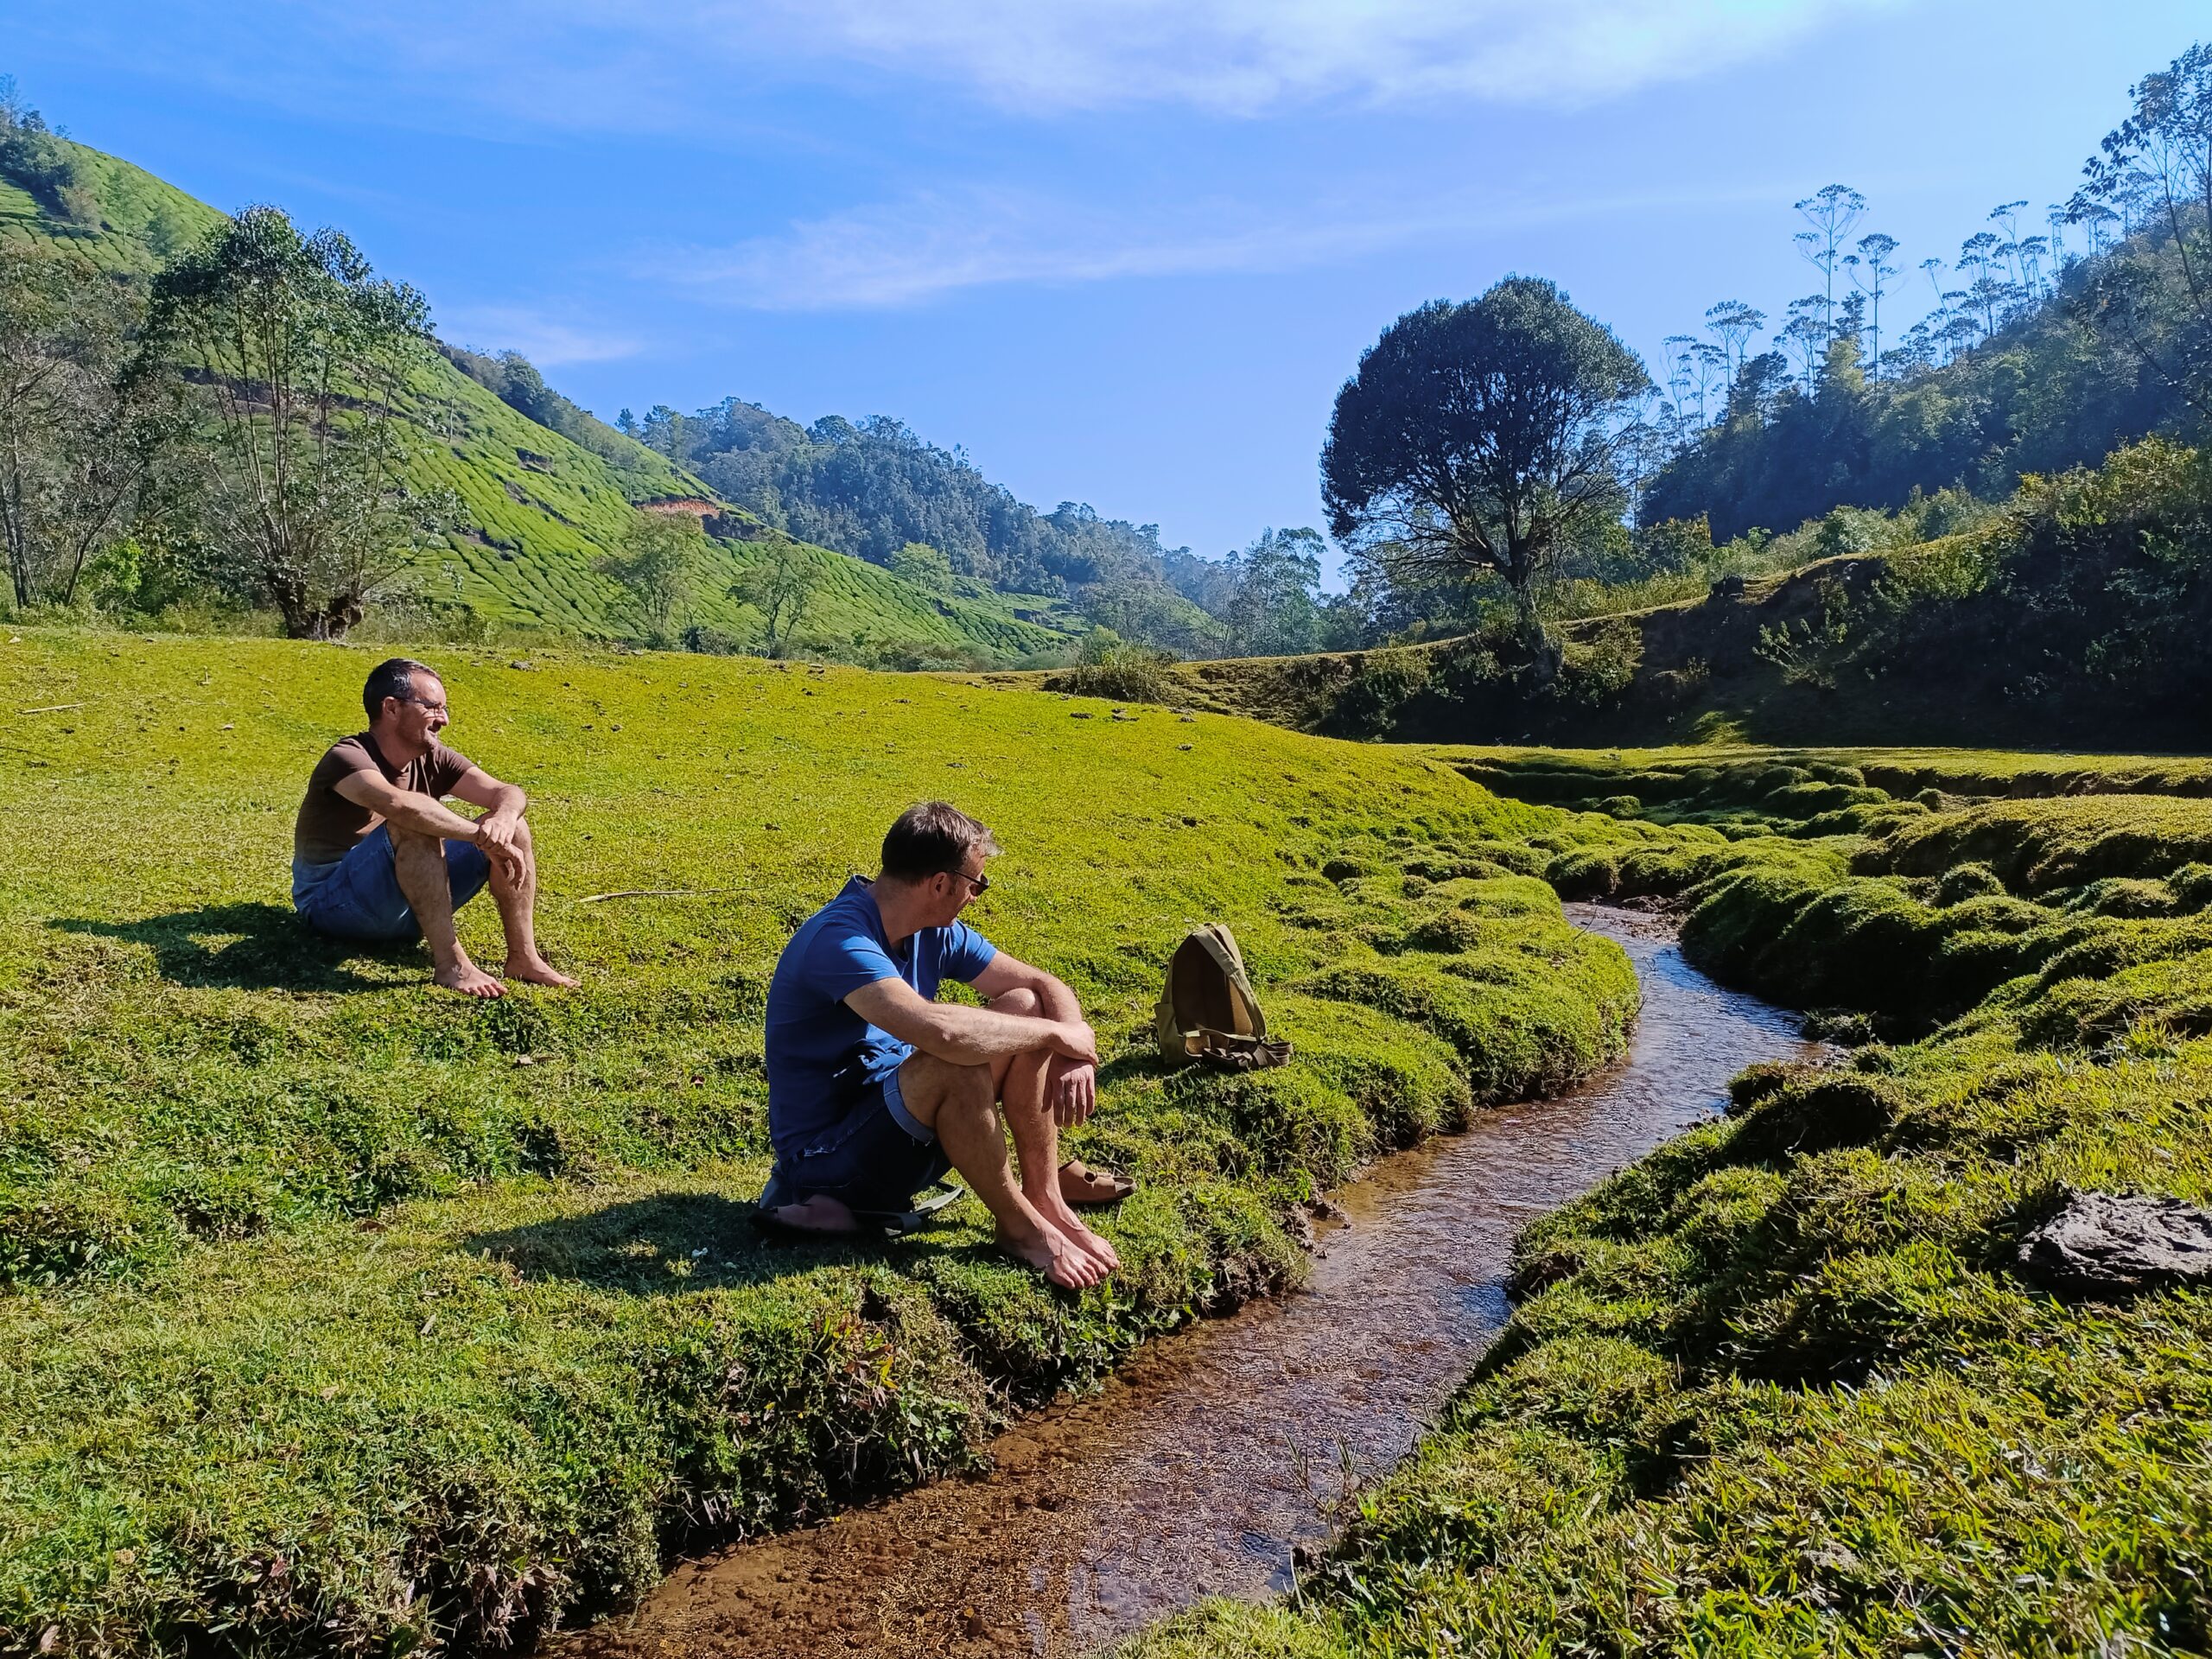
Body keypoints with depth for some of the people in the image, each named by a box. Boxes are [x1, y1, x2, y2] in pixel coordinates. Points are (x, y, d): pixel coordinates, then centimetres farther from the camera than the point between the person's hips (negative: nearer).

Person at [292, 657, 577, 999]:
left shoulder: (432, 759, 3)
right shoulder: (348, 758, -18)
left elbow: (509, 793, -8)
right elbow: (398, 804, -40)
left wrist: (502, 819, -32)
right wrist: (482, 835, -39)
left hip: (409, 903, 7)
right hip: (332, 903, -7)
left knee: (511, 825, -7)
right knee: (415, 823, -35)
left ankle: (523, 957, -16)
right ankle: (450, 964, -35)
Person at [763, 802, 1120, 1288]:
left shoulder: (936, 933, 0)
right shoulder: (839, 939, -27)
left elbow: (1046, 987, 4)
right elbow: (940, 1030, -42)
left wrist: (1076, 1055, -17)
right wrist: (1058, 1035, -28)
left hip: (900, 1120, 8)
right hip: (826, 1155, -8)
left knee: (1024, 1008, -7)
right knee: (955, 1063, -34)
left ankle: (1046, 1200, -6)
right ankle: (1021, 1228, -14)